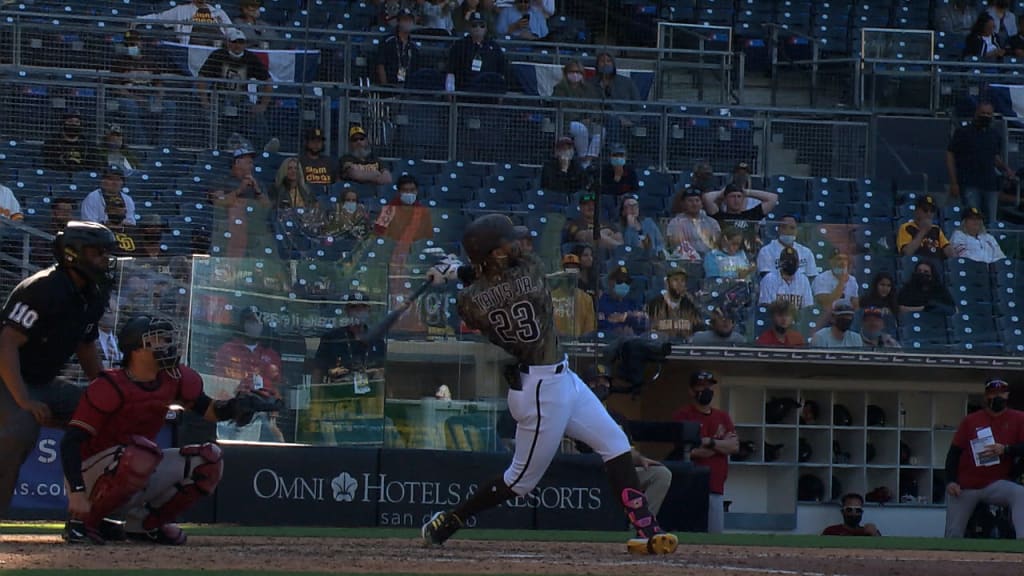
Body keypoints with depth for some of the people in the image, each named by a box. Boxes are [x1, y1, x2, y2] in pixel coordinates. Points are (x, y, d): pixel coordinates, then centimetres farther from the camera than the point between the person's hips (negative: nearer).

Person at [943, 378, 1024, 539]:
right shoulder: (970, 420, 6)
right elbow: (954, 452, 4)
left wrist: (1005, 449, -27)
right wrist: (950, 481, -9)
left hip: (996, 486, -1)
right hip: (964, 488, 1)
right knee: (953, 535, -2)